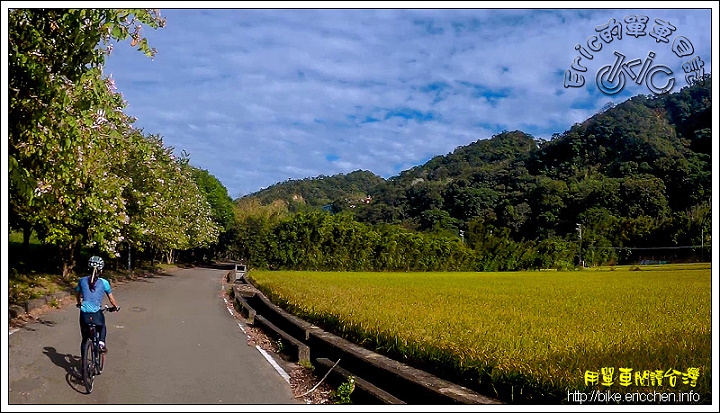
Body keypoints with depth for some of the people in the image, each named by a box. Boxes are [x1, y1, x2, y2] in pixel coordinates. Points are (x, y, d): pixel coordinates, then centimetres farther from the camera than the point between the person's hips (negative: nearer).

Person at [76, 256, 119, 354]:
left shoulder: (82, 280, 6)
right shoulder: (104, 282, -1)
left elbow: (77, 294, 24)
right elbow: (111, 299, 8)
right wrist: (115, 307, 26)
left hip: (84, 314, 2)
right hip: (96, 314, -2)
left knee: (85, 339, 17)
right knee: (102, 328, 30)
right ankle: (102, 342, 7)